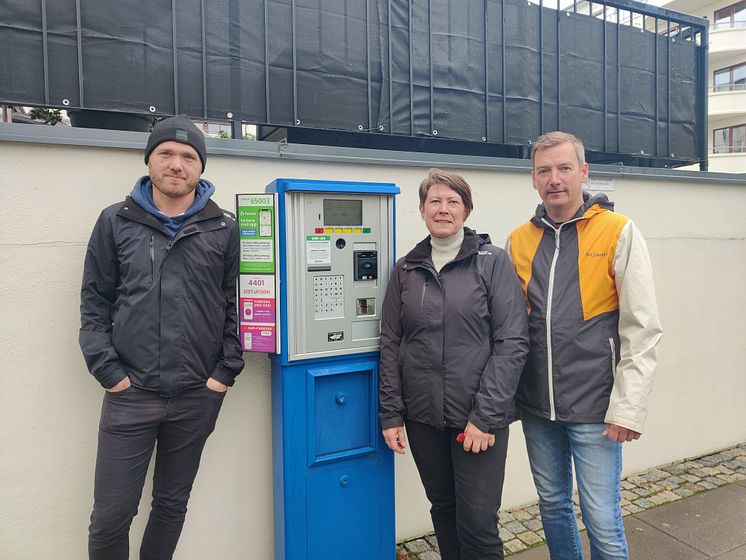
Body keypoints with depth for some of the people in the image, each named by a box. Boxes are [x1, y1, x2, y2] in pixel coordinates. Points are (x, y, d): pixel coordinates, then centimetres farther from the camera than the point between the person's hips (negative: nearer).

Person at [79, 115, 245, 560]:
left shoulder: (224, 229, 2)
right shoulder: (116, 223, 4)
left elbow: (237, 304, 3)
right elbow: (95, 301, 4)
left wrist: (226, 371, -3)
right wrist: (108, 370, -4)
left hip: (197, 395, 1)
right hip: (130, 393, 0)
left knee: (173, 505, 17)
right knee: (110, 517, 7)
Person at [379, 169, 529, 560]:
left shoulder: (493, 262, -4)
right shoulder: (406, 270, 5)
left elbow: (512, 342, -9)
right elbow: (390, 344, 6)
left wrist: (486, 415, -14)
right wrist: (391, 414, 2)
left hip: (479, 418, -3)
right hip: (423, 417, 3)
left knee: (478, 524, 1)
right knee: (443, 510, 18)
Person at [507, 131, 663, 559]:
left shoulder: (619, 233, -6)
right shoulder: (519, 240, 4)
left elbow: (643, 330, -8)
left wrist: (628, 409, -12)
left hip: (594, 409, -4)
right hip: (536, 406, 4)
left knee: (602, 521, 6)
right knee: (553, 505, 19)